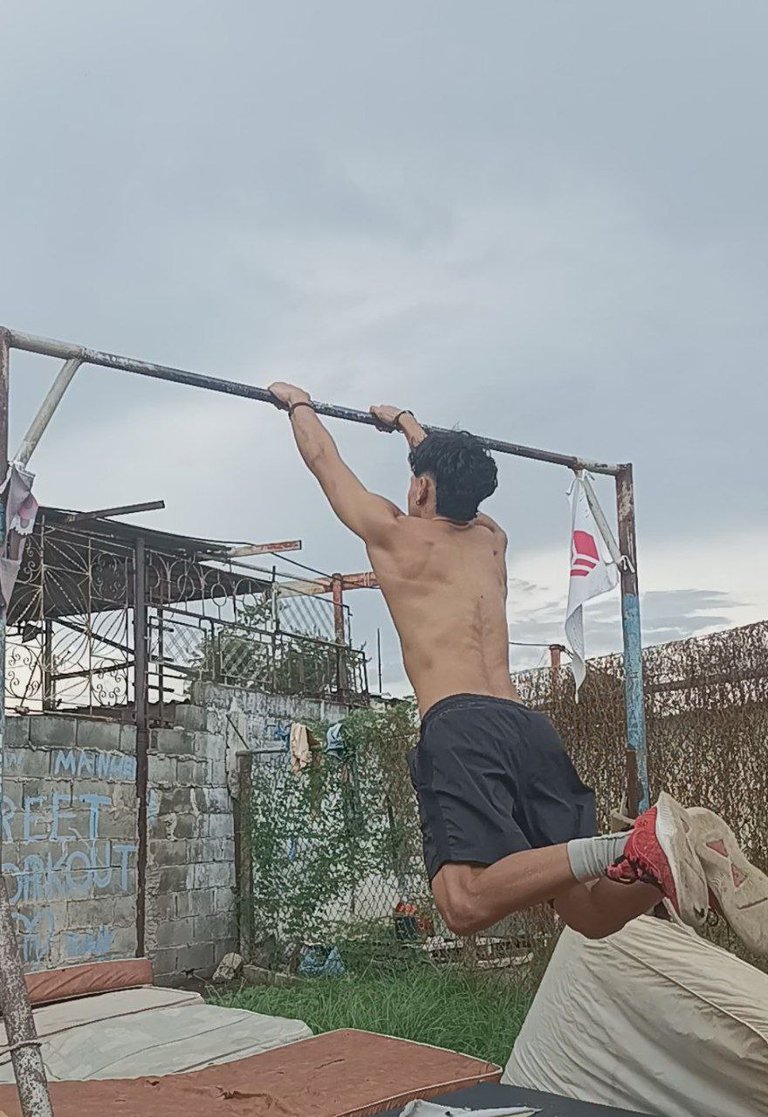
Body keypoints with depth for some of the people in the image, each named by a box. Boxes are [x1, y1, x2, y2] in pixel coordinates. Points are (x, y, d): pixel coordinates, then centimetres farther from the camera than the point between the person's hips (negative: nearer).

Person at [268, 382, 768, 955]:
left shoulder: (395, 533, 13)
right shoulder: (491, 540, 28)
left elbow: (322, 458, 28)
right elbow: (453, 476, 49)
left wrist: (299, 404, 47)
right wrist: (405, 423, 65)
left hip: (459, 724, -6)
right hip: (530, 726, 6)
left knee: (467, 904, -22)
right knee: (591, 912, 3)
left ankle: (634, 846, -38)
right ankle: (686, 844, -25)